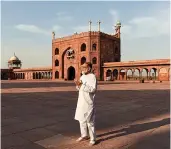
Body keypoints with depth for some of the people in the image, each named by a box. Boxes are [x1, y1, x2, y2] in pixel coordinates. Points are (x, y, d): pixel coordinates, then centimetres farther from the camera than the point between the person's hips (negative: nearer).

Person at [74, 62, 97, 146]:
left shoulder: (92, 77, -13)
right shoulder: (82, 76, 12)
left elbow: (93, 89, -24)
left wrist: (82, 85, -25)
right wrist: (78, 85, -4)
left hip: (88, 102, -8)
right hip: (81, 101, 8)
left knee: (90, 121, 0)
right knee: (81, 119, 17)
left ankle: (92, 139, 14)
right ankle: (84, 135, 33)